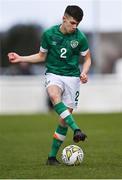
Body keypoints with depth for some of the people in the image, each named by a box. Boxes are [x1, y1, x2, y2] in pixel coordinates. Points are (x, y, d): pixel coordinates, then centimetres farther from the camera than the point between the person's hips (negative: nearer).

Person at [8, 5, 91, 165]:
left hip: (72, 77, 1)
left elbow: (87, 59, 9)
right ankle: (76, 130, -47)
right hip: (53, 74, 0)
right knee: (54, 95, -37)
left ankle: (52, 156, 6)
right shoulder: (49, 34, -2)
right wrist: (20, 58, 4)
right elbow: (42, 56, 13)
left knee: (64, 118, -5)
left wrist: (84, 73, -11)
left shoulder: (80, 38, -4)